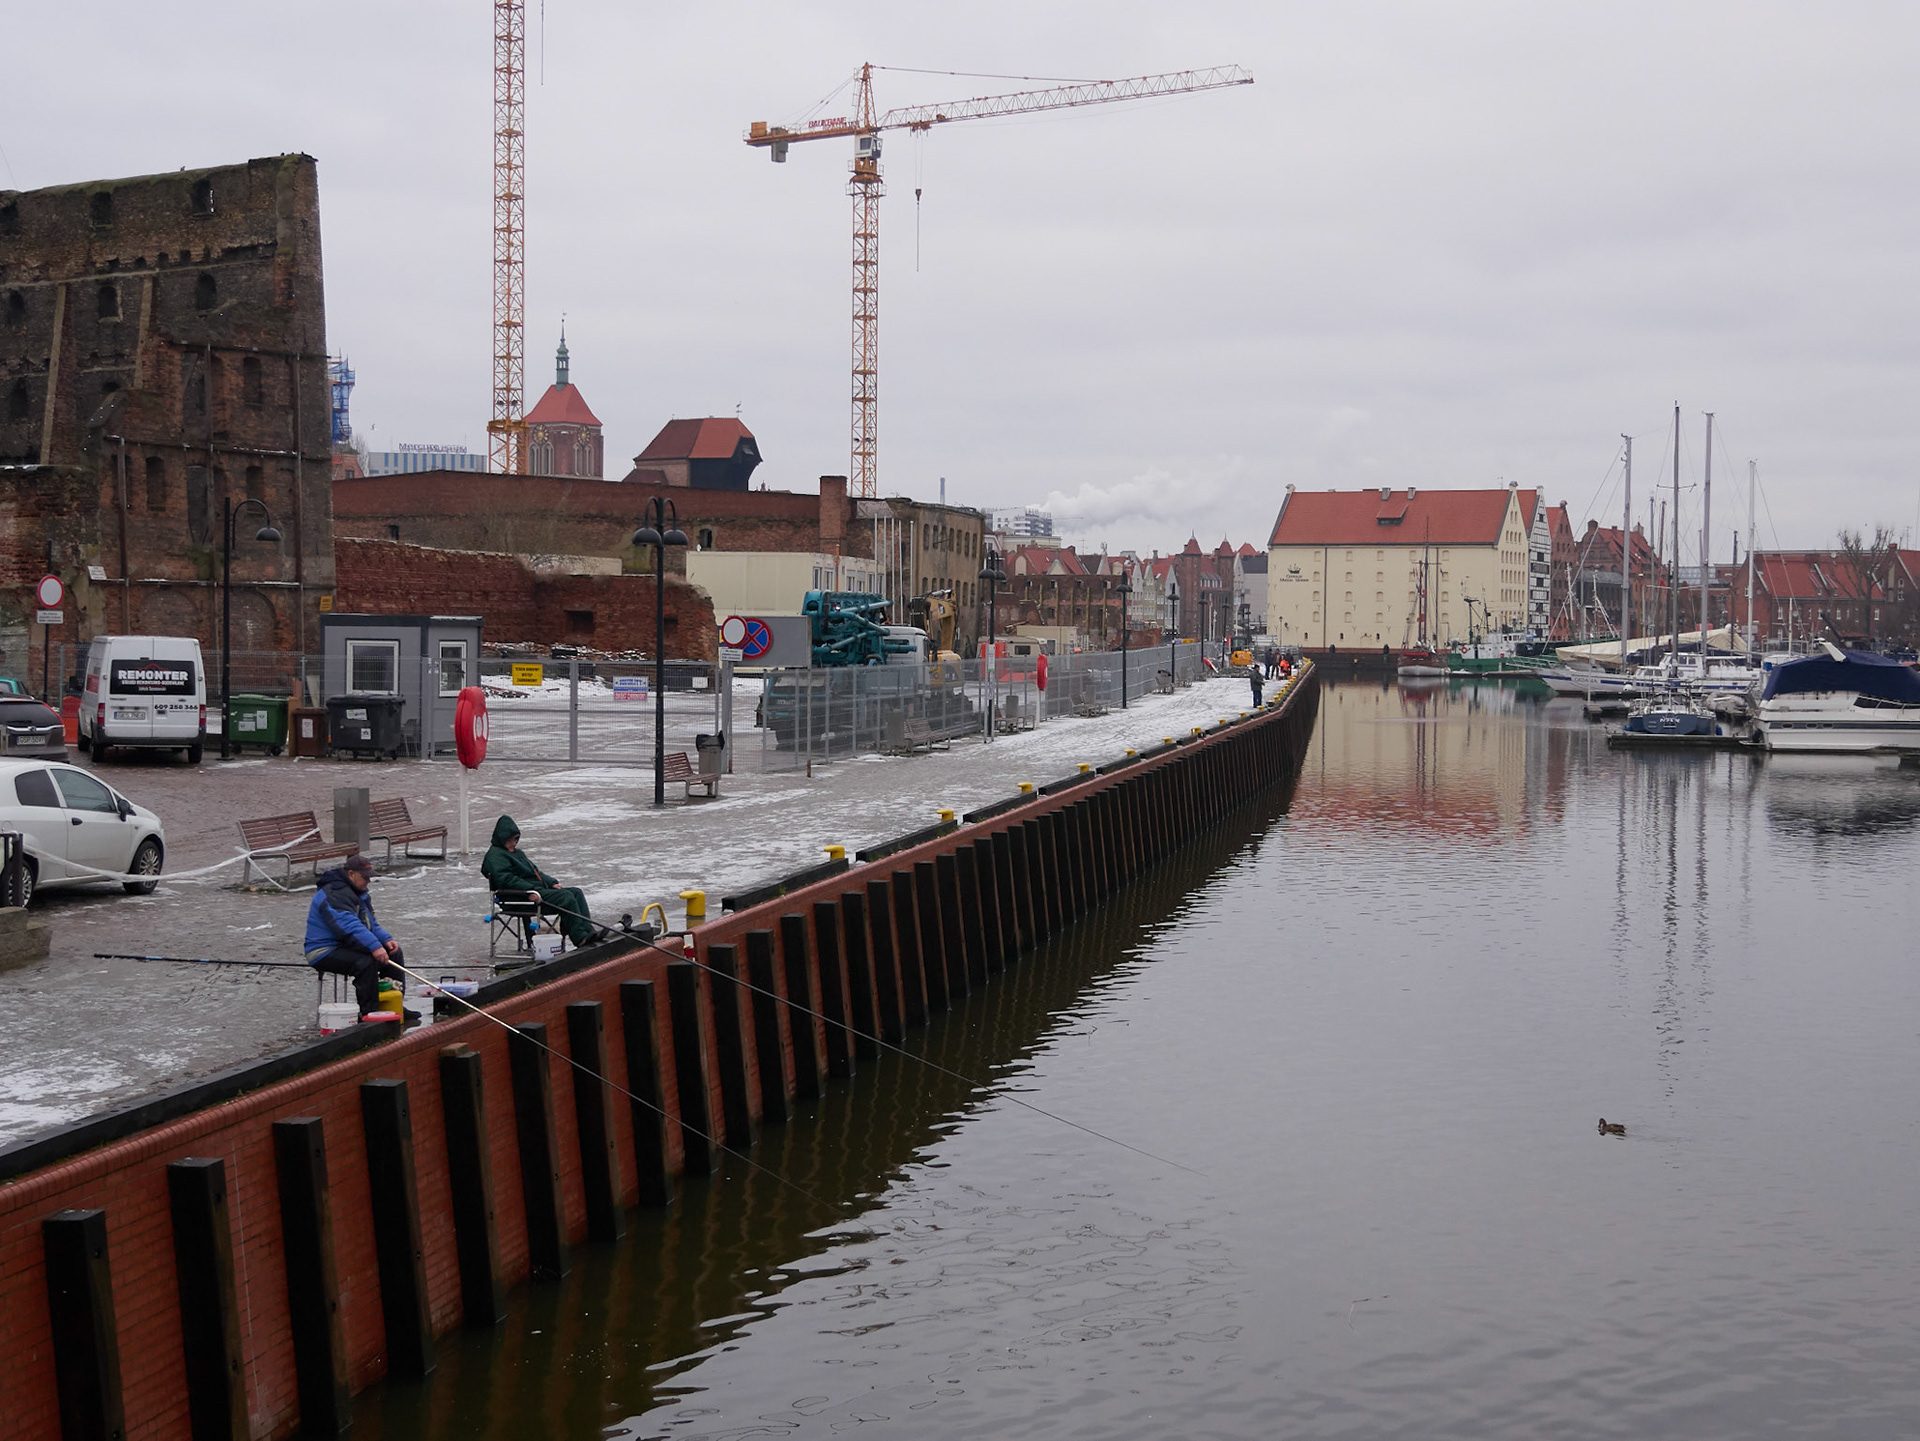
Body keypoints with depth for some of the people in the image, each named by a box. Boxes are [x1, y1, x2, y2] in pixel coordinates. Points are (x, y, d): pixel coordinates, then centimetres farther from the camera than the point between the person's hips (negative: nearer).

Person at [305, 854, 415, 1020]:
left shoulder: (359, 892, 15)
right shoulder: (334, 894, -21)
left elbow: (371, 922, 18)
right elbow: (349, 926, -33)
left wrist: (386, 940, -1)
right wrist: (374, 946, -40)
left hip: (345, 946, 11)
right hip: (325, 952, -11)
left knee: (394, 953, 4)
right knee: (366, 962, -34)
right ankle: (368, 1013, -27)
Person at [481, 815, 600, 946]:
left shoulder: (517, 852, 27)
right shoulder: (495, 856, -5)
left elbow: (535, 871, 29)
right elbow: (506, 880, -18)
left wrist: (552, 882, 11)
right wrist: (531, 891, -26)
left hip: (540, 889, 10)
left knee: (576, 892, -5)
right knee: (566, 897, -24)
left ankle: (588, 930, -15)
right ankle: (580, 937, -24)